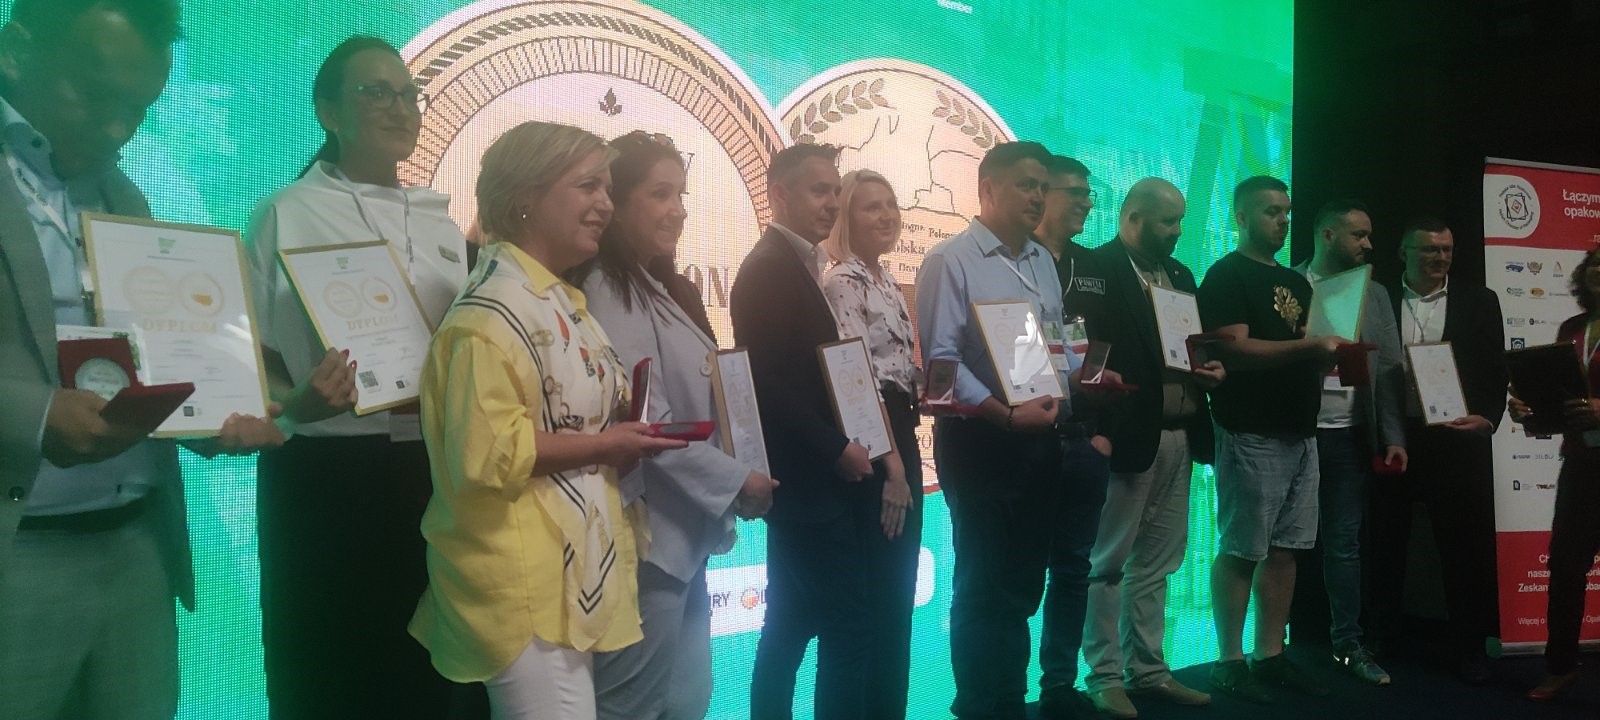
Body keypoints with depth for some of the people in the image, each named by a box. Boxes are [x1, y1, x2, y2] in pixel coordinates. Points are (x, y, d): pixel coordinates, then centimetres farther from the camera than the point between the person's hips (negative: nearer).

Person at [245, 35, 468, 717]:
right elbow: (252, 355, -2)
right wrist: (295, 404, -22)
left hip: (433, 474, 4)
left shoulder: (441, 221, 13)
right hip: (325, 476, -4)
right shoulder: (287, 213, -1)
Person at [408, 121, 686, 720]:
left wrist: (625, 420, 7)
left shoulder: (560, 300, 13)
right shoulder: (492, 312, -18)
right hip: (527, 585, -10)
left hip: (573, 571, 10)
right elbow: (484, 453, -25)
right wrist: (601, 447, -18)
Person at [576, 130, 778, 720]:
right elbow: (646, 422, -21)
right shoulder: (607, 293, -15)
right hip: (647, 535, -9)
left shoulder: (667, 290, 15)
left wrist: (729, 483, 9)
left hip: (684, 530, 9)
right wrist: (734, 481, -14)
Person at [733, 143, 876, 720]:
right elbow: (771, 382, -23)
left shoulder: (793, 264, 15)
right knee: (848, 632, -4)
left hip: (801, 481, 10)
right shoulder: (770, 267, -14)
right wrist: (837, 450, -16)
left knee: (790, 630, 17)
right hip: (812, 482, -10)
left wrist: (838, 447, 7)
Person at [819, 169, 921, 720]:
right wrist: (890, 463, -19)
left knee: (899, 591, 15)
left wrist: (905, 455, 14)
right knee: (877, 596, 0)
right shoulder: (842, 283, -12)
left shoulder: (886, 282, 16)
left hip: (900, 436, 9)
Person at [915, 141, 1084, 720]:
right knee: (984, 587, 4)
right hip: (980, 440, -7)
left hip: (1043, 439, 7)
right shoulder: (950, 260, -10)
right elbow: (941, 362, -16)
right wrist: (1009, 416, -22)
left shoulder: (1043, 262, 13)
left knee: (1024, 584, 16)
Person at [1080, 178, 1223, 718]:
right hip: (1127, 434, -8)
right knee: (1109, 562, 1)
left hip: (1179, 436, 8)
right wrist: (1098, 429, -22)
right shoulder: (1095, 269, -8)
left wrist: (1211, 368, 0)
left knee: (1156, 563, 14)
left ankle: (1147, 669, 24)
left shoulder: (1178, 274, 17)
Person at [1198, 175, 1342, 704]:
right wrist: (1308, 347, -22)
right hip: (1252, 435, -8)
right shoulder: (1227, 275, -4)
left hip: (1300, 432, 8)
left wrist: (1329, 355, 4)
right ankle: (1230, 662, 5)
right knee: (1240, 552, -3)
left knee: (1284, 549, 10)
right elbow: (1234, 350, -16)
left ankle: (1270, 656, 18)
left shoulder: (1297, 282, 20)